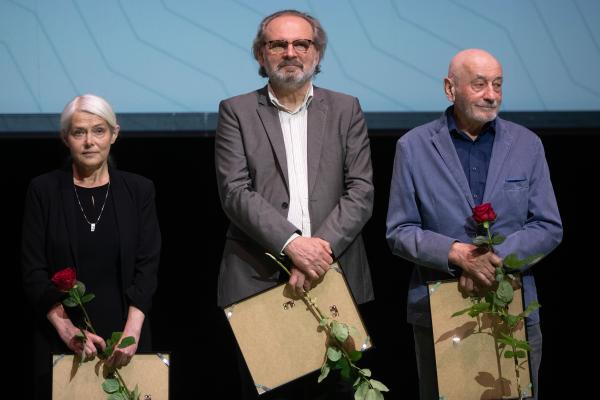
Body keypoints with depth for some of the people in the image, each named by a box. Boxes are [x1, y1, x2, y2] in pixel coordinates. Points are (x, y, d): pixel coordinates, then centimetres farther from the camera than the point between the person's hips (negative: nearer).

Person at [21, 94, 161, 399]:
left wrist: (132, 332, -17)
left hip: (125, 340, 1)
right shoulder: (43, 191, 0)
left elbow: (147, 266, -3)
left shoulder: (138, 190, 2)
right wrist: (66, 328, -17)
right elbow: (33, 271, -4)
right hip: (59, 342, -1)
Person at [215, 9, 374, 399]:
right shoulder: (237, 112, 6)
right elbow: (235, 192, -5)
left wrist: (322, 245, -13)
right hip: (257, 279, -1)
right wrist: (291, 244, -17)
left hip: (335, 275, 1)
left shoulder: (346, 110, 11)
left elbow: (361, 192, 2)